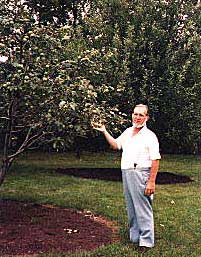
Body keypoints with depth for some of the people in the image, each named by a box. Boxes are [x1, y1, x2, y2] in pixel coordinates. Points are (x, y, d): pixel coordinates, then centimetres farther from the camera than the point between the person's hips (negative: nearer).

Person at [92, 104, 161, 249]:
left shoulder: (150, 136, -8)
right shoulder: (128, 132, 14)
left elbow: (155, 160, -12)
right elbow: (115, 145, 26)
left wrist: (152, 182, -17)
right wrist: (104, 131, 15)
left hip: (141, 174, -7)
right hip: (126, 174, 7)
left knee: (143, 208, -5)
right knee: (131, 208, 14)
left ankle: (146, 241, 2)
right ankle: (134, 237, 25)